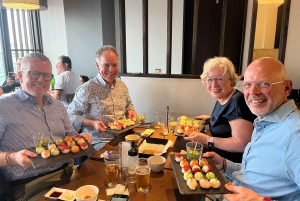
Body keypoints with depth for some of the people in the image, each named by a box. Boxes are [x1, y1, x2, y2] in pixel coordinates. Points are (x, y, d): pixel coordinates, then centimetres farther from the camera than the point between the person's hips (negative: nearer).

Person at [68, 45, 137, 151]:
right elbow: (71, 115, -6)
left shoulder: (122, 85, 9)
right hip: (98, 141, -6)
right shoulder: (86, 89, -11)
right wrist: (92, 123, -21)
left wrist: (130, 111, 3)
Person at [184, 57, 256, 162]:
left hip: (233, 165, -7)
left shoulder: (237, 102, -20)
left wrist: (207, 140, -22)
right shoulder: (221, 99, 5)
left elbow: (242, 144, -24)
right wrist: (211, 119, 9)